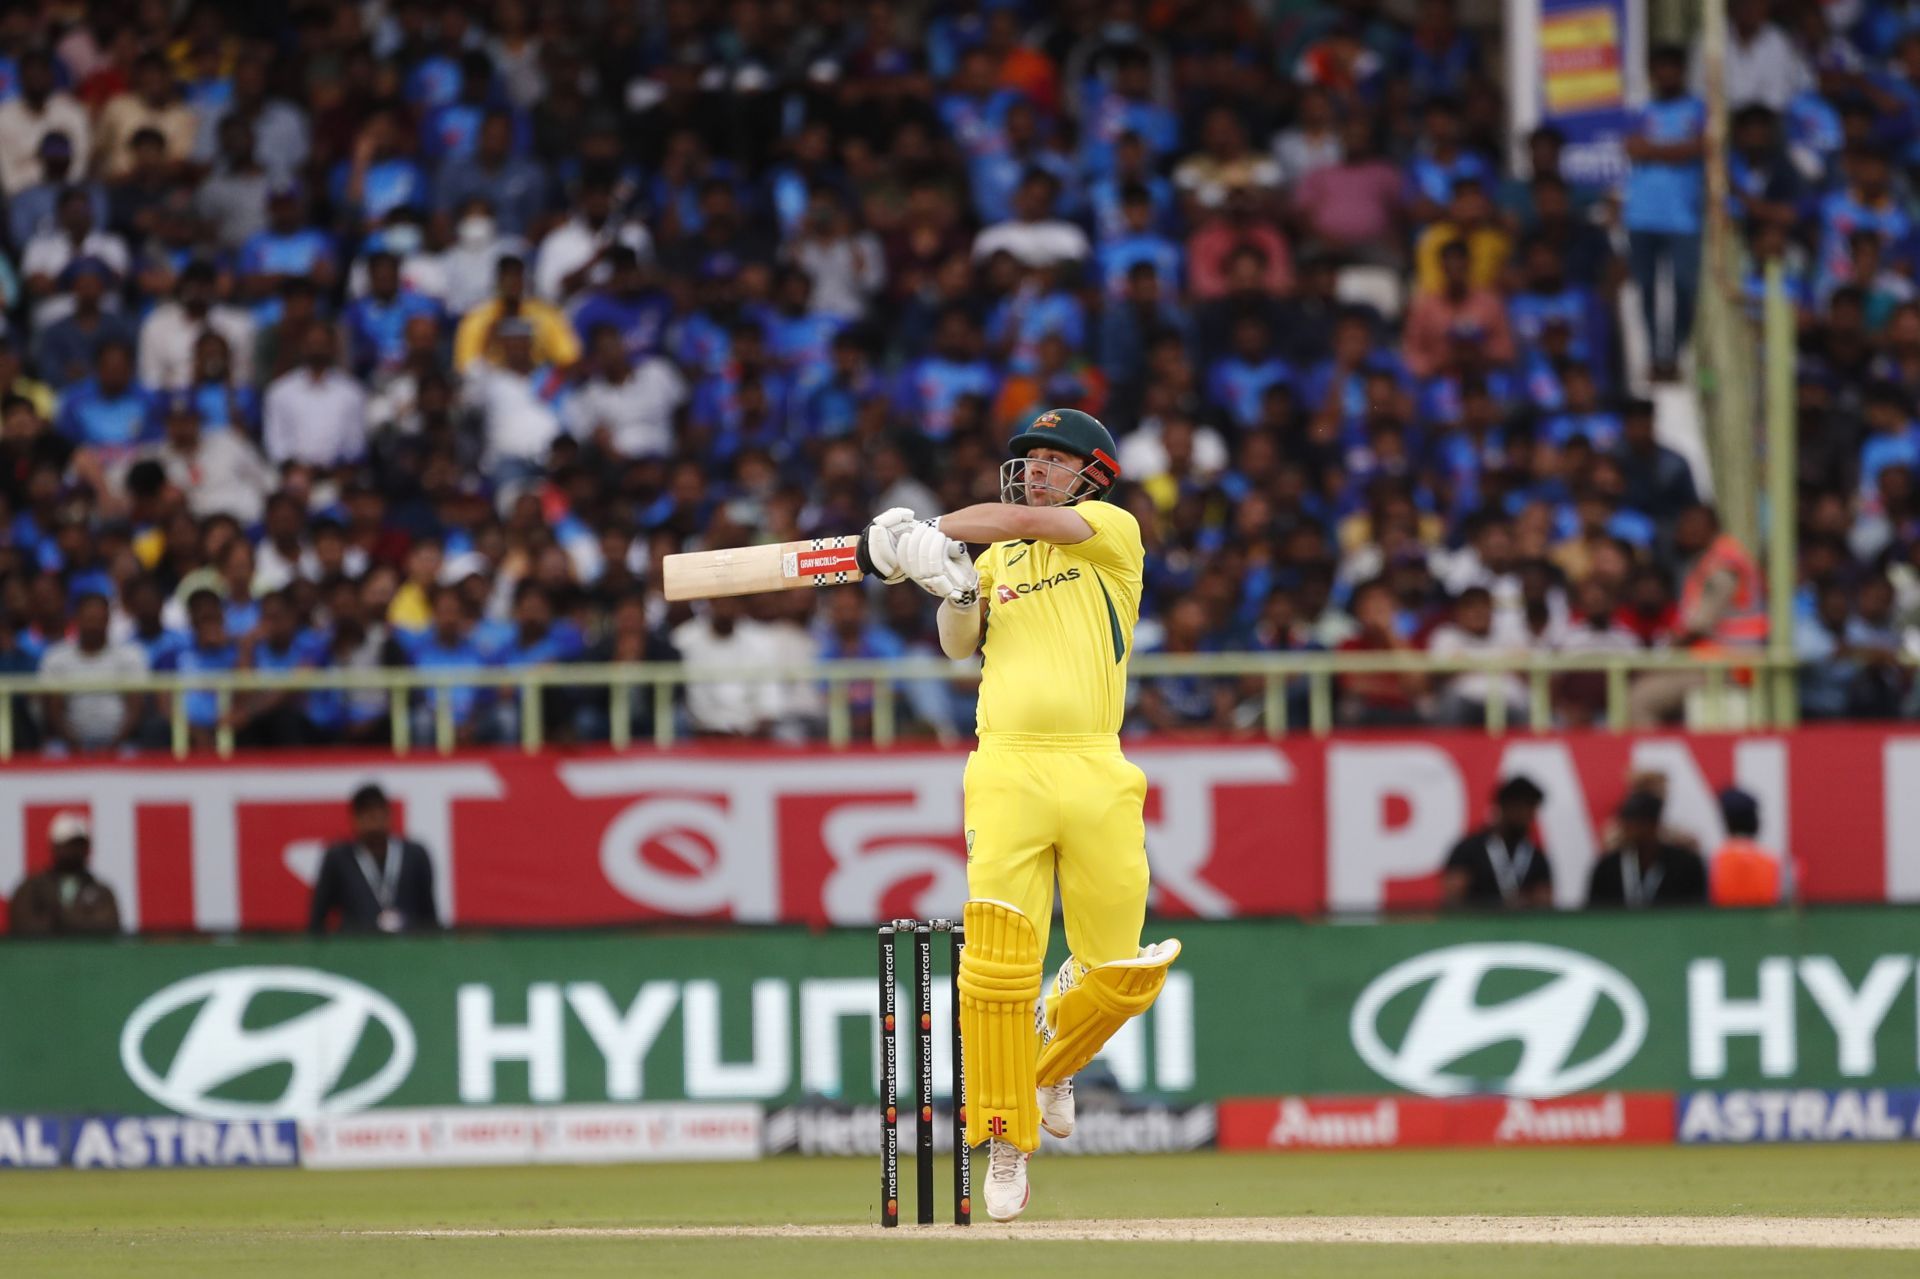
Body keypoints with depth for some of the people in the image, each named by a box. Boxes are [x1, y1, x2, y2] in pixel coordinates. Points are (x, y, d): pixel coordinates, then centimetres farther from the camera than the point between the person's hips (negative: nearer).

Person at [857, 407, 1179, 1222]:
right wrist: (951, 590, -12)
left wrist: (923, 533, -4)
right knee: (998, 955, -14)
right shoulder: (996, 557, 19)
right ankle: (1006, 1140, -6)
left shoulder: (1114, 532, 8)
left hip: (1097, 776, -1)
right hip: (1007, 774, 1)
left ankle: (1049, 1058, 30)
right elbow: (960, 646, 7)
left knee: (1122, 971, -1)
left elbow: (1028, 521, -7)